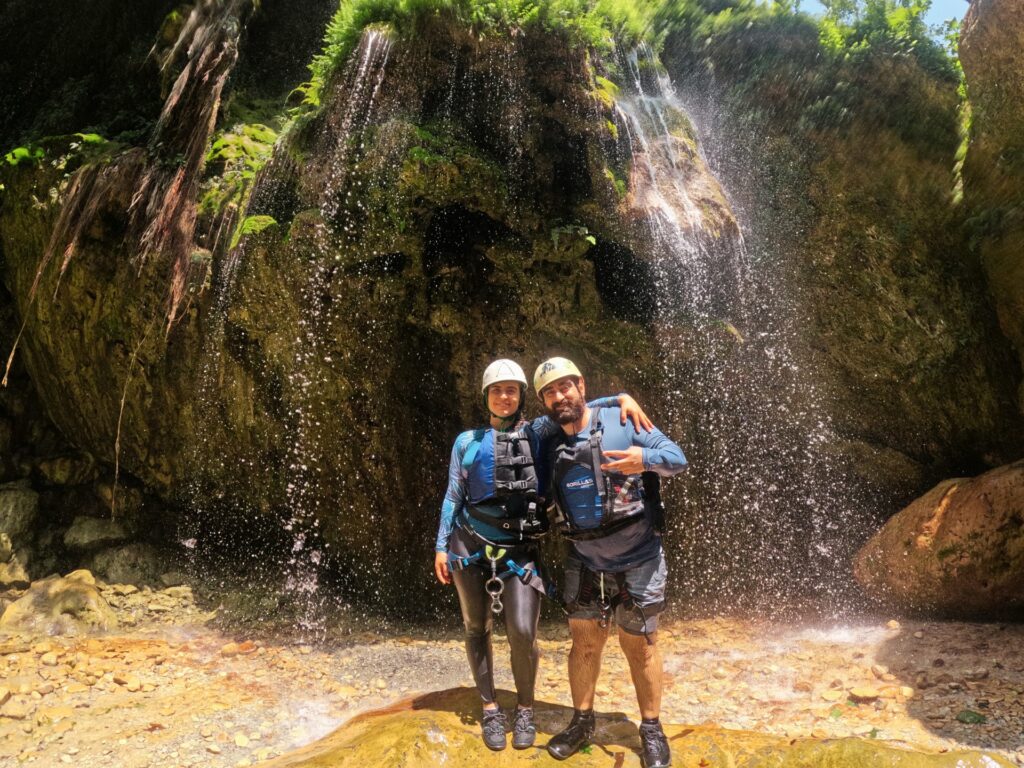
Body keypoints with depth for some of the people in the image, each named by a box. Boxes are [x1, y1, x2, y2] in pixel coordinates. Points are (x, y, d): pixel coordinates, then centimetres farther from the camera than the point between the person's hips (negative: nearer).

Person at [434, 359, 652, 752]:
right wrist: (441, 547, 5)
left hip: (519, 550, -1)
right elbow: (453, 497, 9)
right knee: (476, 628, 9)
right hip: (469, 545, 2)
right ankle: (490, 708, 27)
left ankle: (525, 709, 17)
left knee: (522, 632, -8)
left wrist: (622, 398, -20)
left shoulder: (537, 434, 4)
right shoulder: (467, 442, 8)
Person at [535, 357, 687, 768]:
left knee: (639, 644, 8)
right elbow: (543, 498, 17)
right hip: (585, 563, 4)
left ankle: (651, 730, 26)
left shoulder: (623, 422, -11)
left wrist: (645, 459, -31)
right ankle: (581, 722, 31)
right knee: (584, 642, 12)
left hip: (638, 560, -3)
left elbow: (677, 457, -12)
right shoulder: (550, 448, 1)